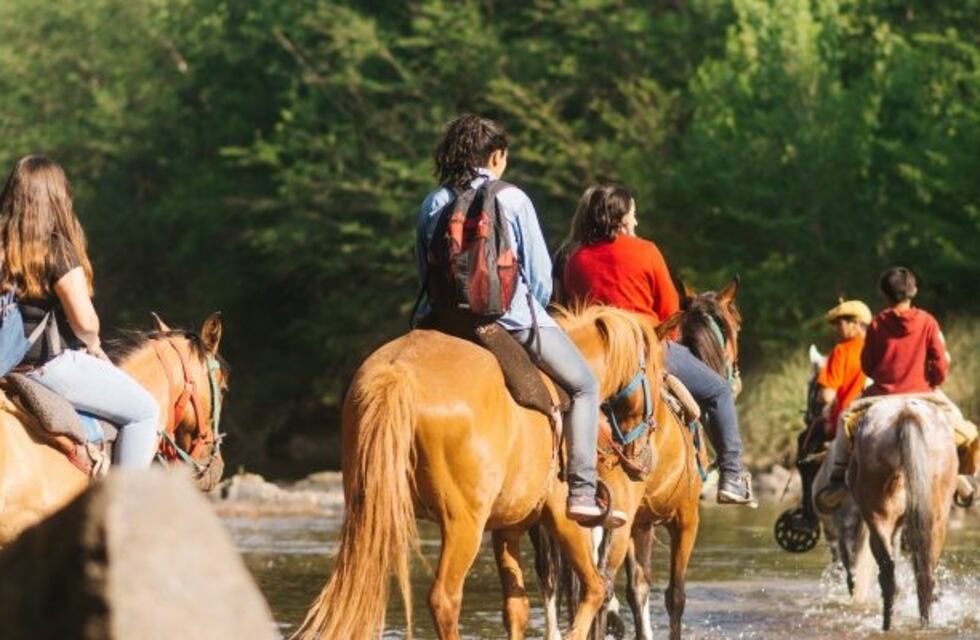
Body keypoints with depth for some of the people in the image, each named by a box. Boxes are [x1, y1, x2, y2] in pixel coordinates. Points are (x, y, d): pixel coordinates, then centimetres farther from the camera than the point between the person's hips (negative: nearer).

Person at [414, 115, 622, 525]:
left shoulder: (432, 205, 7)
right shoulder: (512, 200, -3)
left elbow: (424, 275, 12)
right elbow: (540, 275, -1)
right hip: (512, 317, -4)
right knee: (584, 386, 12)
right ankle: (582, 493, 0)